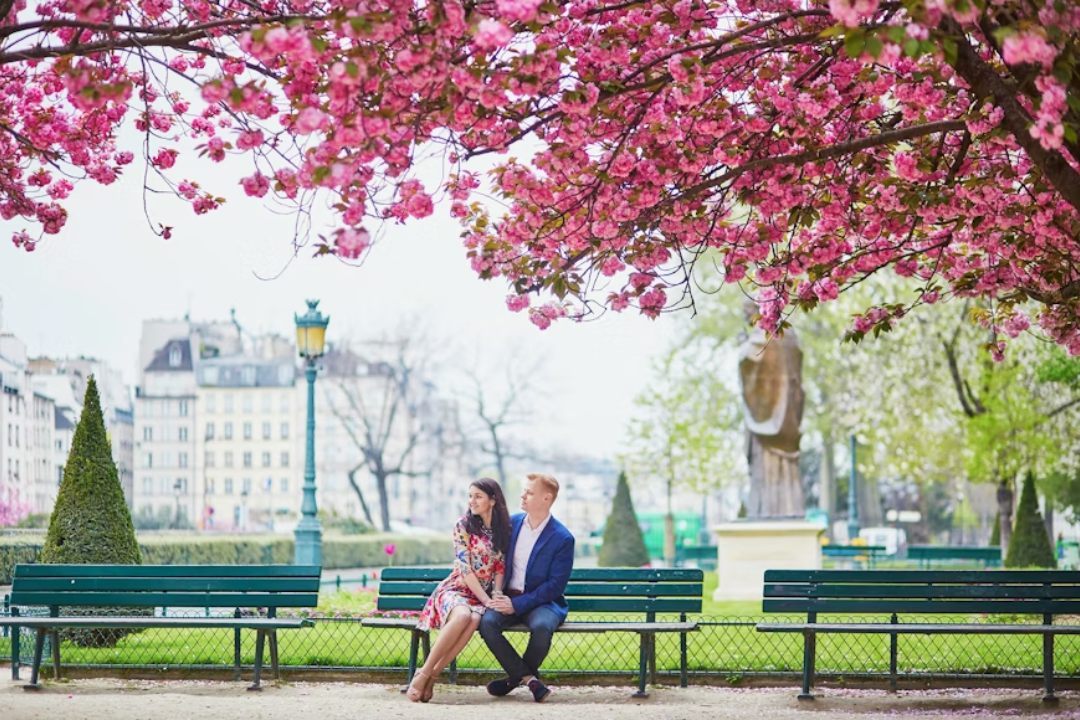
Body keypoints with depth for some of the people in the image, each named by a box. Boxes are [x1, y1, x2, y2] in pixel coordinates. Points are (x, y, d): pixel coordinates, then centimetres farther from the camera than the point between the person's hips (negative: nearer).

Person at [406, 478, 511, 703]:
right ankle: (423, 673, -31)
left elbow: (500, 568, 7)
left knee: (475, 620, -36)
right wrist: (486, 601, -16)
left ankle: (431, 675, -29)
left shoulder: (503, 530, 7)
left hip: (484, 595, 2)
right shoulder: (463, 526, -3)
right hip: (457, 589, -2)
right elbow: (465, 569, -9)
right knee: (462, 615, -39)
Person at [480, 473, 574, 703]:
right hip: (508, 598, 4)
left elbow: (556, 585, -11)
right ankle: (529, 678, -19)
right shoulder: (511, 523, 7)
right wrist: (498, 595, -4)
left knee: (542, 626, -37)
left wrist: (518, 604, -18)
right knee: (487, 622, -28)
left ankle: (516, 676, -8)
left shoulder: (562, 539, -8)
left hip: (541, 601, -4)